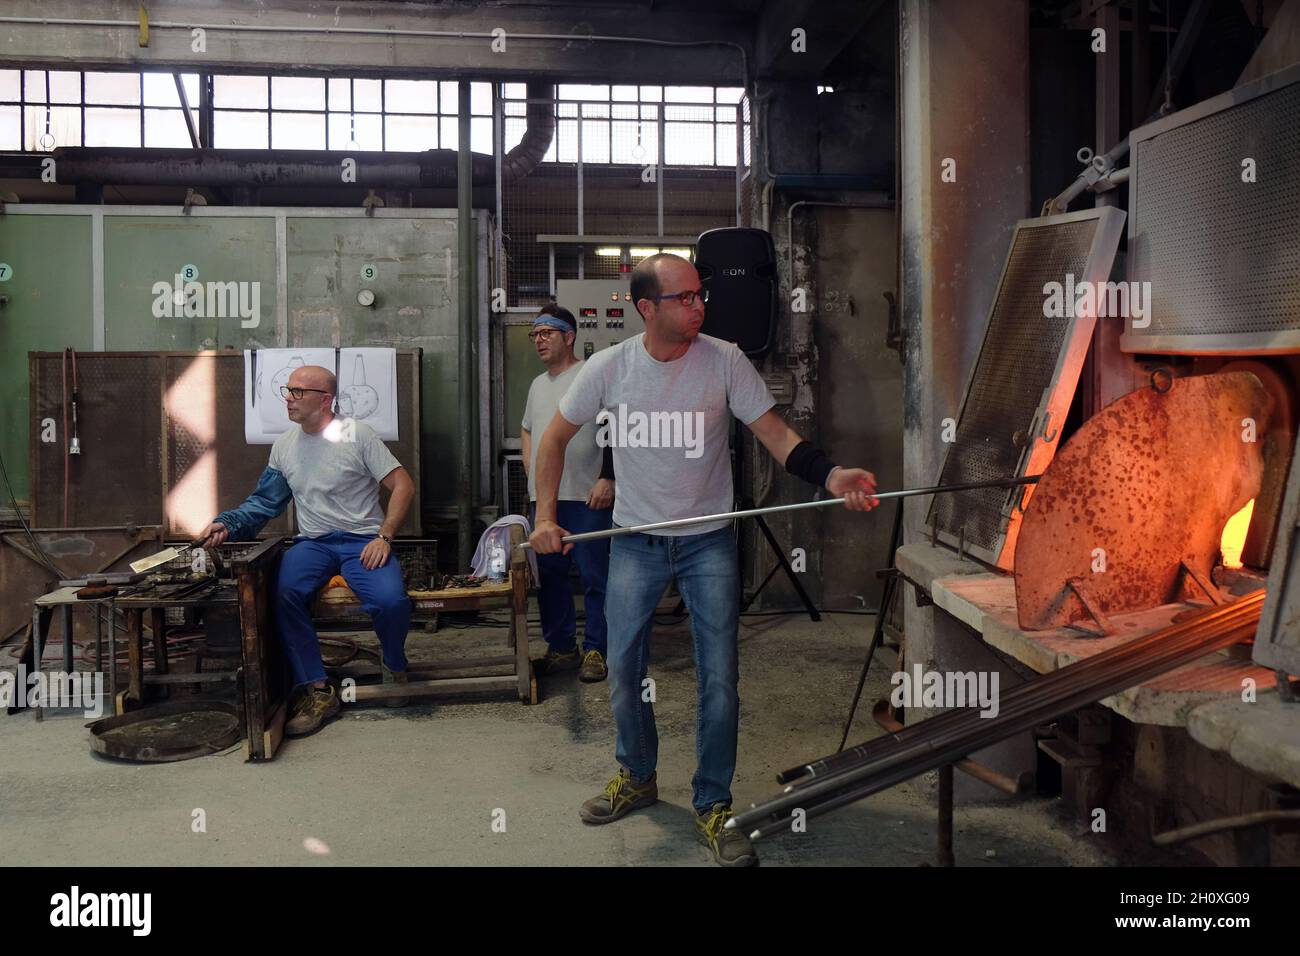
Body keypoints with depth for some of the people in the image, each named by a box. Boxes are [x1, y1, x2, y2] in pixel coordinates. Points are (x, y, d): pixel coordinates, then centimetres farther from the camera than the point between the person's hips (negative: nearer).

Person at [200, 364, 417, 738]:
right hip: (313, 542, 4)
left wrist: (384, 538, -14)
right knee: (284, 591, -30)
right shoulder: (284, 445, 12)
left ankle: (394, 665, 4)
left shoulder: (357, 435, -3)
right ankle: (317, 692, -20)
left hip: (363, 540, -3)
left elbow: (403, 485, -5)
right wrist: (228, 524, -2)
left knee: (391, 601, -31)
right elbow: (263, 502, 16)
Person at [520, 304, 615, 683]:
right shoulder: (538, 384, 18)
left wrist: (607, 478, -18)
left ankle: (595, 651, 7)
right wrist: (530, 471, 18)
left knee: (595, 577, -2)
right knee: (549, 575, 11)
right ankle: (561, 649, 21)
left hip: (587, 497, -8)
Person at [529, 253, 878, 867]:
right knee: (624, 668, 11)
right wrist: (545, 517, -3)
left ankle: (712, 807, 15)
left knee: (719, 677, -3)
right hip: (634, 541, 2)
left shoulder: (724, 361, -11)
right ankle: (636, 778, 35)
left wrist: (831, 476, -31)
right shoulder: (609, 367, -8)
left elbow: (776, 434, -14)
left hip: (707, 541, -1)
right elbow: (555, 437, 4)